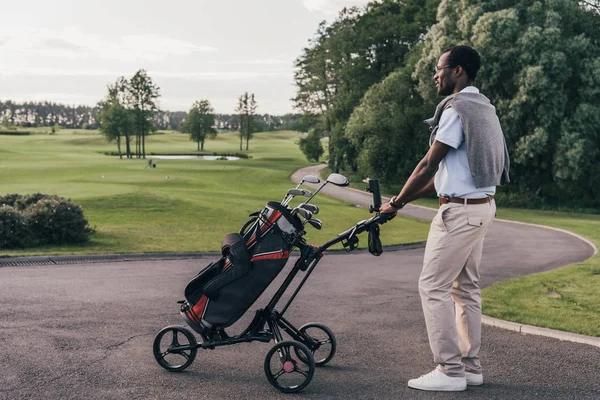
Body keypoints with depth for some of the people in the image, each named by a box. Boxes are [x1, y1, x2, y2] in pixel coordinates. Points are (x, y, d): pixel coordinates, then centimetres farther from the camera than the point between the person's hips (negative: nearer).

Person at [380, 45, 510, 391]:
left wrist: (397, 203, -2)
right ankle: (471, 366, 19)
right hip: (482, 205, 10)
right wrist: (406, 199, 15)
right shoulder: (483, 107, 16)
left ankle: (450, 371, -1)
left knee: (434, 287, -4)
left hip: (460, 210, -10)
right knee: (466, 287, 14)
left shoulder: (456, 109, -14)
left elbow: (429, 166, -14)